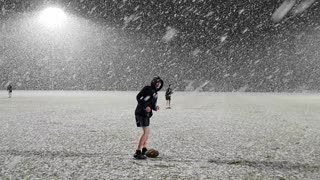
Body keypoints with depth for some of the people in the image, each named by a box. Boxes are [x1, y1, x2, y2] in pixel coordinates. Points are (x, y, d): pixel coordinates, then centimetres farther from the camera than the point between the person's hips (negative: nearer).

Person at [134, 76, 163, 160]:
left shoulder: (155, 94, 19)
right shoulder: (147, 88, -4)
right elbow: (138, 97, -11)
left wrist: (155, 107, -3)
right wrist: (145, 107, -21)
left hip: (146, 114, 10)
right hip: (141, 112, -10)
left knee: (147, 131, 22)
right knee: (146, 132, -17)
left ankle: (144, 150, 40)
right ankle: (137, 152, -16)